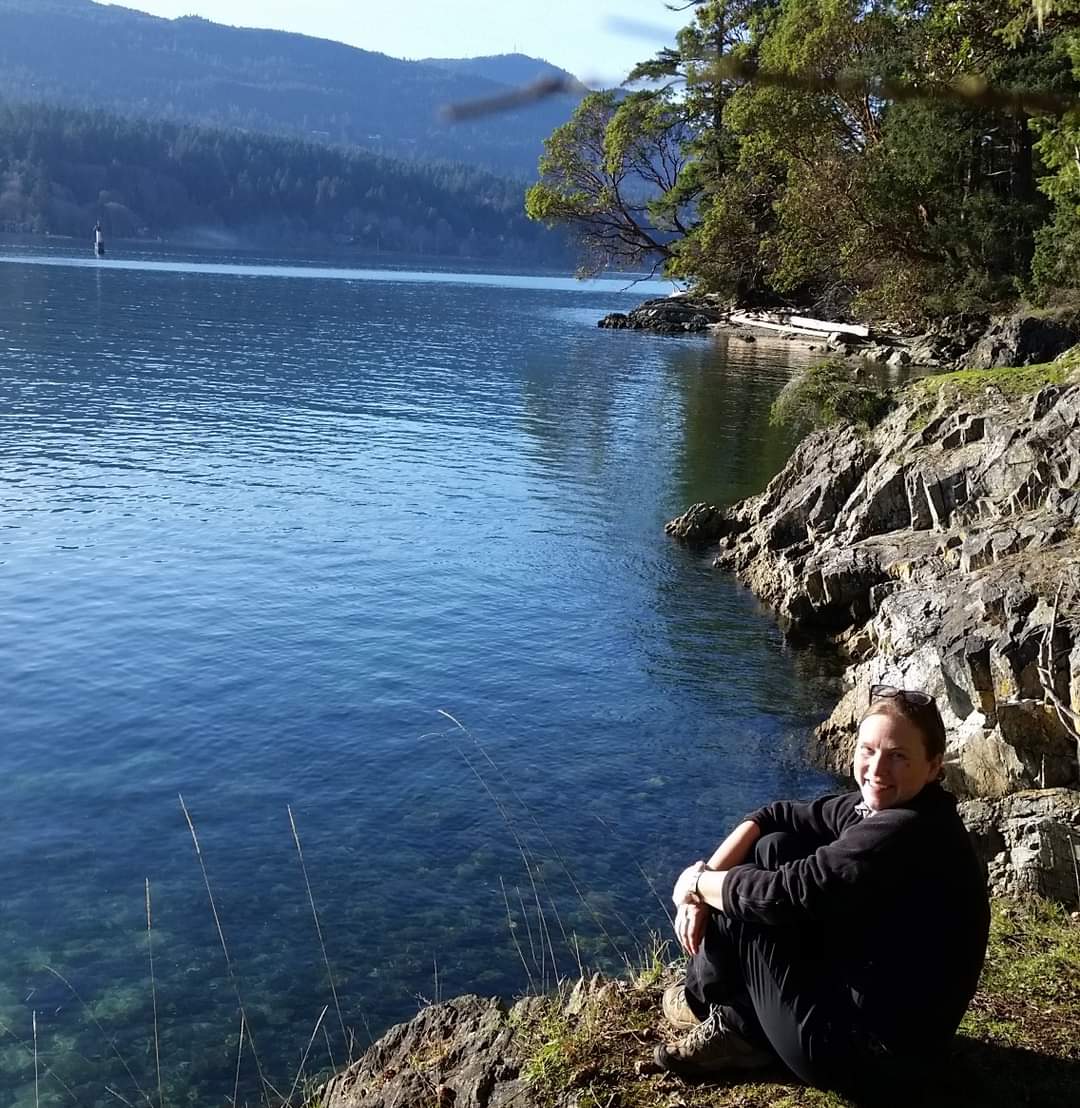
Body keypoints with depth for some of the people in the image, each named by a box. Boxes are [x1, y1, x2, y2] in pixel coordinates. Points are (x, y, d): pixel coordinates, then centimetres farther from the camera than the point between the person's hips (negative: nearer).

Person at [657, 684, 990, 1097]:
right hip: (863, 998, 10)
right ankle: (740, 1025, 9)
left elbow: (783, 894, -30)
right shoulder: (878, 808, 1)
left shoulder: (907, 834, -28)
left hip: (872, 1051, -10)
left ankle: (705, 1000, 18)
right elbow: (775, 817, 8)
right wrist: (706, 879, -8)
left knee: (747, 900, -11)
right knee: (774, 848, 3)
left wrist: (697, 884, -10)